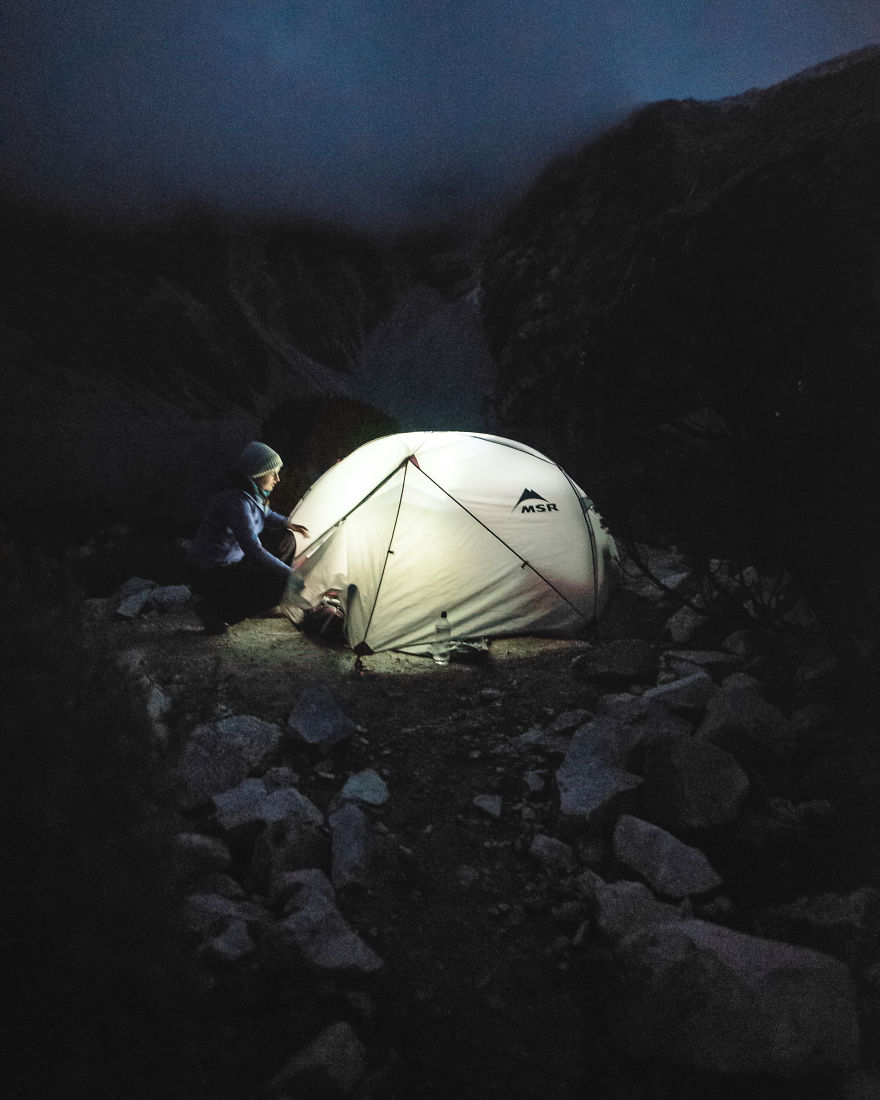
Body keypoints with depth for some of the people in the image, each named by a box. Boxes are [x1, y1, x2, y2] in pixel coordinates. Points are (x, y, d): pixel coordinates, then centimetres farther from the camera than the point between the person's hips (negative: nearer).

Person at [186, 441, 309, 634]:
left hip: (231, 563, 10)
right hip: (209, 576, -10)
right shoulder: (236, 501, -28)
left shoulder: (254, 493, 1)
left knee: (287, 539, 8)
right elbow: (254, 550, -33)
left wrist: (284, 523, 5)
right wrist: (291, 575, -29)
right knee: (280, 585, -20)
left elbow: (264, 515, 25)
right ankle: (216, 610, -6)